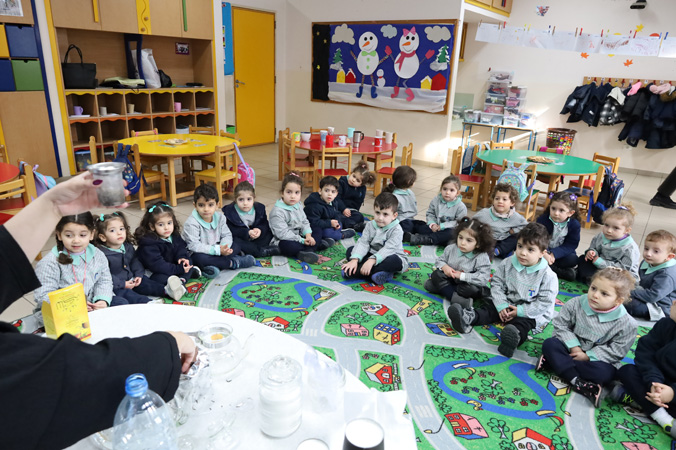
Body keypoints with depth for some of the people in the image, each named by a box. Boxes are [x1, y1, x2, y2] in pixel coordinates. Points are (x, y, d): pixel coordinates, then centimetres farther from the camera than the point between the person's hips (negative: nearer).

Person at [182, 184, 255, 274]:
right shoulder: (191, 223, -24)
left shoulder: (220, 217, -4)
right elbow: (194, 246, -29)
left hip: (215, 249, 6)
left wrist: (223, 247, -27)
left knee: (236, 247, -5)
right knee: (200, 258, -39)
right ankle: (232, 263, -22)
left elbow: (227, 235, -2)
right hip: (196, 254, -6)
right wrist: (217, 250, -34)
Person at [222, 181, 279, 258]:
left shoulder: (259, 208, -4)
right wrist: (247, 232, -32)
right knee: (234, 241, -33)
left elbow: (265, 224, -2)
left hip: (255, 239, 3)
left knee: (269, 233, -13)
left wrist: (260, 230, -26)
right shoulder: (229, 211, -14)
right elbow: (232, 230, -19)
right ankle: (261, 251, -26)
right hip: (240, 239, -3)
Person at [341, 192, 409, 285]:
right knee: (350, 251, -10)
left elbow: (388, 249, -30)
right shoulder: (370, 225, -4)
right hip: (372, 255, 5)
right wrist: (354, 260, -30)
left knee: (395, 260, -38)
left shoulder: (396, 230, -19)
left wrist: (372, 260, -44)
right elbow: (363, 243, -13)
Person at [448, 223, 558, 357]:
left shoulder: (548, 276, -15)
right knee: (489, 307, -17)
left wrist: (520, 311, -20)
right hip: (506, 303, 5)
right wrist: (502, 306, -14)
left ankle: (515, 337, -61)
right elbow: (497, 284, -1)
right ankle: (468, 317, -40)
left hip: (531, 311, -5)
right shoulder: (507, 264, -4)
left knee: (523, 322, -33)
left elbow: (545, 302, -15)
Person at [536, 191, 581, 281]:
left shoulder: (574, 224, -13)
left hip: (560, 253, 0)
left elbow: (570, 245, -17)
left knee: (573, 259, -27)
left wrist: (554, 254, -32)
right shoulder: (543, 219, -15)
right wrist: (544, 253, -39)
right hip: (544, 250, 0)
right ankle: (563, 272, -26)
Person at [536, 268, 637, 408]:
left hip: (595, 358, -2)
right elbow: (561, 325, -5)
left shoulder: (627, 324, -16)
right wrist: (574, 347, -17)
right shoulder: (576, 304, -10)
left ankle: (555, 363, -27)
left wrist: (588, 356, -20)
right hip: (572, 349, 3)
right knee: (549, 344, -24)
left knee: (603, 372, -34)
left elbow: (616, 350, -13)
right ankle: (577, 382, -32)